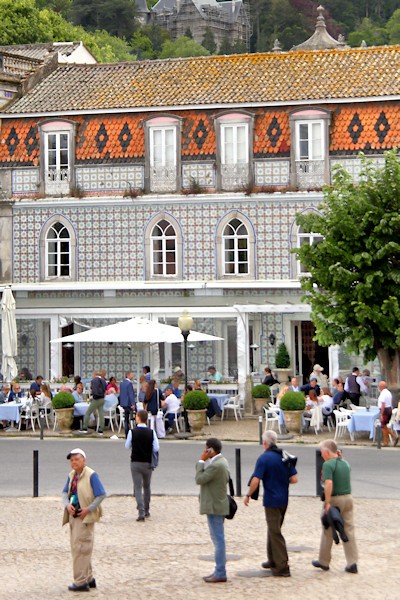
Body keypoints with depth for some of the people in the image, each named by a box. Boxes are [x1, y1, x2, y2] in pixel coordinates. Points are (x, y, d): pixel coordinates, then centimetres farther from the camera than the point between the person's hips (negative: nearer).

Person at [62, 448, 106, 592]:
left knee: (80, 548, -8)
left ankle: (81, 582, -3)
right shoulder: (72, 475, 10)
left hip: (85, 516, -8)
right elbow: (65, 492, 14)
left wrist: (89, 509, -18)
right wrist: (67, 505, -6)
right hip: (73, 515, 8)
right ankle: (88, 578, 26)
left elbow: (101, 495, -13)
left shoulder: (91, 475, -13)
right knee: (75, 548, 14)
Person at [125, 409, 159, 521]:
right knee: (147, 487, 19)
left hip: (135, 462, -2)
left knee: (137, 488, -1)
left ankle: (141, 512, -13)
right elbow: (156, 448, -8)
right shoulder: (151, 433, -8)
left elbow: (127, 447, -1)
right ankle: (146, 511, 28)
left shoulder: (132, 432, -11)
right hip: (148, 463, 2)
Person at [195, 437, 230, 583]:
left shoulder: (215, 465, -23)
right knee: (218, 539, 16)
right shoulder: (222, 461, 10)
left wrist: (201, 461, -13)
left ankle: (220, 574, -2)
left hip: (214, 507, -11)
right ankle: (219, 570, 23)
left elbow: (199, 479, -19)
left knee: (218, 540, -6)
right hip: (218, 505, 11)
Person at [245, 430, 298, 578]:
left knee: (275, 533, -2)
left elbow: (255, 481, -20)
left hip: (272, 500, -7)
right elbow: (294, 479, 2)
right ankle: (273, 560, 30)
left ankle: (282, 567, -4)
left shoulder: (264, 458, -15)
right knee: (273, 529, 21)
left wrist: (248, 495, -5)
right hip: (284, 499, 7)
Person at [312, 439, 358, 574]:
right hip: (348, 497, 6)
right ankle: (352, 563, 3)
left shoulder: (328, 464, -14)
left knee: (328, 532, 8)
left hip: (335, 499, -6)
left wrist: (327, 502, -24)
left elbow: (329, 483, -25)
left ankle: (324, 562, 19)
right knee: (349, 530, 7)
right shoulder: (345, 463, 9)